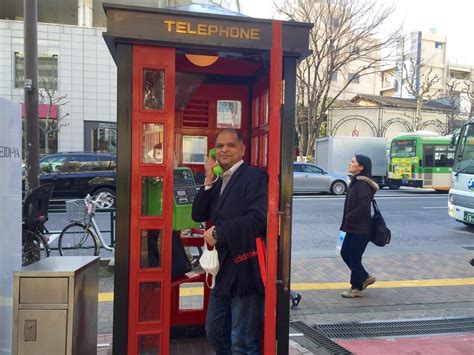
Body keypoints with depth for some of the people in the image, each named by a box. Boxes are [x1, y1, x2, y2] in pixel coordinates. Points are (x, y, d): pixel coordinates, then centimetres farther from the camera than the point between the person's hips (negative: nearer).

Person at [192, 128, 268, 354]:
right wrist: (209, 180, -4)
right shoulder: (218, 183, 14)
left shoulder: (255, 177, -12)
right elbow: (198, 215, 6)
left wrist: (217, 232, -18)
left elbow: (259, 219, -26)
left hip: (246, 270, -9)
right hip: (223, 271, 9)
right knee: (214, 333, 23)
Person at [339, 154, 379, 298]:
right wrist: (346, 221, 5)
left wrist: (349, 218, -14)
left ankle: (356, 288, 20)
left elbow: (363, 206, -26)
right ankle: (365, 277, 33)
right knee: (345, 253, 16)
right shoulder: (355, 182, 11)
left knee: (354, 257, 2)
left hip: (361, 229, -9)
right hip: (353, 227, 9)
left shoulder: (363, 184, -18)